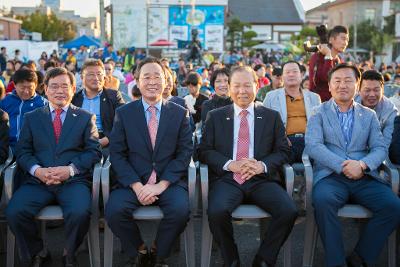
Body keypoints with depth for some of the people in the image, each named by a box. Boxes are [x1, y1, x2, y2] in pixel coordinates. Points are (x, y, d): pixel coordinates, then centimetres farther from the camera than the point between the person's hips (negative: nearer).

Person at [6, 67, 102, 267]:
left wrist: (70, 169, -12)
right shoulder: (31, 118, 18)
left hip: (73, 181, -2)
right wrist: (37, 170, -11)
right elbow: (23, 151, 10)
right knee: (14, 212, -25)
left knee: (79, 213, -32)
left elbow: (93, 151, 4)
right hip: (37, 181, 2)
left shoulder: (86, 118, 13)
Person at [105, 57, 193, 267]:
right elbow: (116, 153, 1)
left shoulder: (180, 113, 7)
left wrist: (161, 185, -13)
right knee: (114, 210, -27)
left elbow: (185, 153, 1)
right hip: (133, 181, 1)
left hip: (169, 181, 0)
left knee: (180, 209, -30)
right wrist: (137, 186, -14)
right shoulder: (123, 113, 7)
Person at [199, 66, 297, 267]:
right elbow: (205, 151, 7)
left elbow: (283, 151, 10)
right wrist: (230, 165, -11)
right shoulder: (215, 117, 13)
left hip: (261, 179, 1)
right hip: (227, 179, -1)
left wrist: (263, 165, -11)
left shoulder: (272, 117, 14)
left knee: (289, 212, -26)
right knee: (217, 211, -32)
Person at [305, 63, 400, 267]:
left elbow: (380, 148, 9)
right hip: (330, 176, -2)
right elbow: (313, 145, -4)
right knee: (323, 201, -35)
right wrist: (342, 166, -16)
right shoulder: (318, 113, 11)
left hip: (365, 177, 3)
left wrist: (362, 164, -13)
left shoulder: (369, 115, 19)